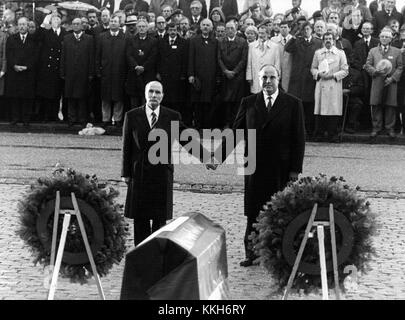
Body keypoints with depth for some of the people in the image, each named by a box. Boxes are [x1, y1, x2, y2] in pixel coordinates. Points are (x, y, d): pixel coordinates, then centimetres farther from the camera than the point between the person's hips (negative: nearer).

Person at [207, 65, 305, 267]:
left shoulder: (293, 104, 0)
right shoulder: (248, 103, 6)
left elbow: (299, 139, -1)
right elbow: (235, 133, 9)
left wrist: (295, 169, -6)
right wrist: (219, 157, 3)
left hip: (281, 170, -2)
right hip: (255, 167, 2)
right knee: (253, 214, 7)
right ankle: (251, 254, 18)